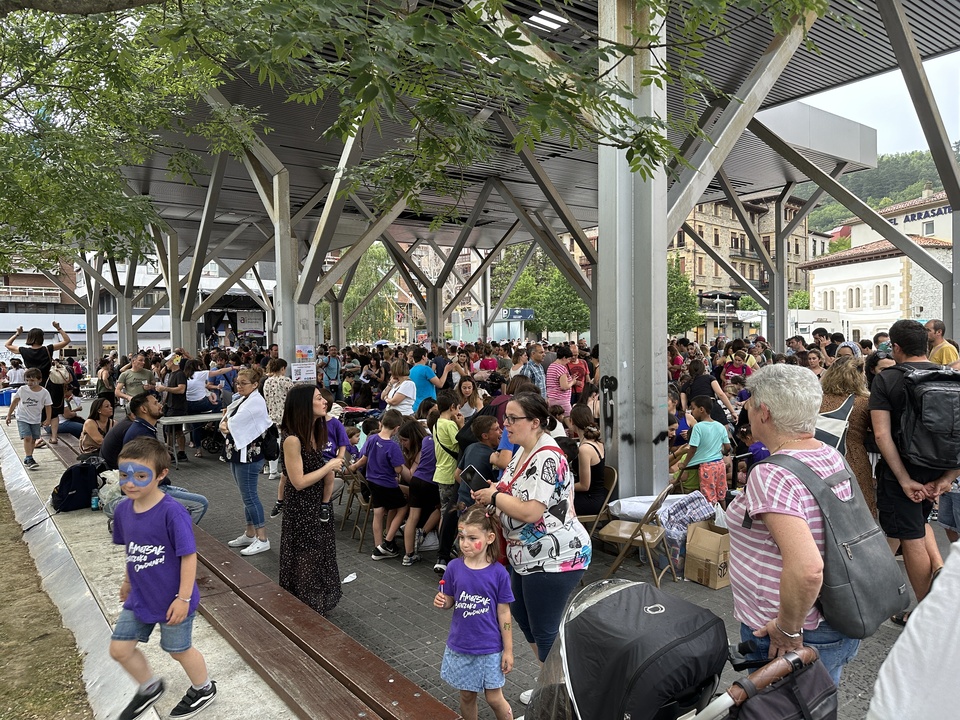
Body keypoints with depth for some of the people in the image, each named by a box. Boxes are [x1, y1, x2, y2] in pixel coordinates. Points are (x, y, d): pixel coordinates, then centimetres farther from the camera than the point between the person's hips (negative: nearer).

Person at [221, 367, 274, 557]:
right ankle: (250, 534, 25)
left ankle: (262, 539, 0)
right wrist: (224, 424, -11)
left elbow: (233, 424, -20)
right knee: (246, 495, 15)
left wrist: (226, 424, 0)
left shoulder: (255, 402, -16)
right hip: (237, 452, 10)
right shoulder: (241, 399, 14)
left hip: (249, 454, -10)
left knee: (249, 495, -6)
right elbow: (226, 421, 10)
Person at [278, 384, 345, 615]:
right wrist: (329, 466, -18)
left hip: (318, 505, 8)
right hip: (300, 510, -8)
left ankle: (318, 604, 39)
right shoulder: (292, 439, -24)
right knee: (305, 560, 8)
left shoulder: (315, 432, 2)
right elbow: (299, 482, -24)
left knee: (320, 555, 21)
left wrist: (331, 469, -4)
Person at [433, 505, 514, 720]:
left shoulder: (498, 572, -14)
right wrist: (441, 602, -18)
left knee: (494, 699, 8)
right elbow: (450, 601, 5)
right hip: (460, 647, 2)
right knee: (467, 696, 17)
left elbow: (503, 614, -7)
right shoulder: (454, 568, -9)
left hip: (489, 648, -2)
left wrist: (508, 650, -4)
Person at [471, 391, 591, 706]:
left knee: (546, 632, 3)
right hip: (526, 556, 11)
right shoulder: (523, 451, 8)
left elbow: (530, 511, -28)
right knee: (523, 618, 23)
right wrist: (492, 493, -2)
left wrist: (494, 496, -15)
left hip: (554, 558, -11)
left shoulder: (547, 458, -23)